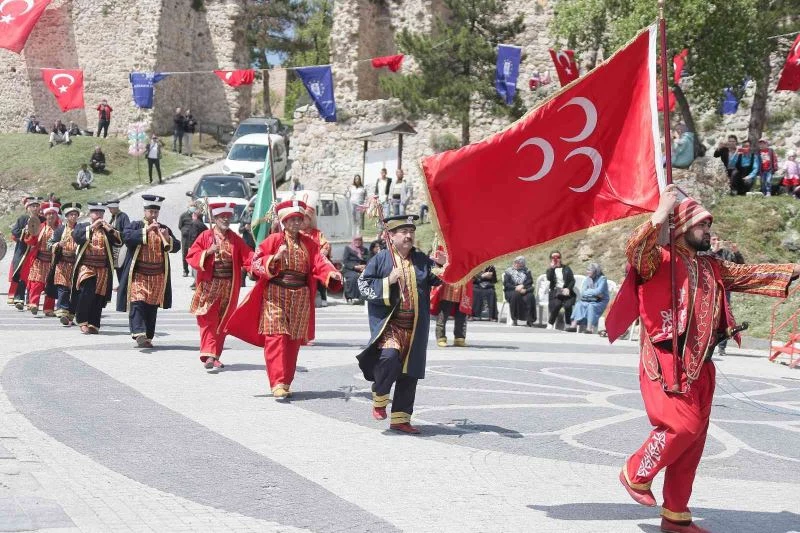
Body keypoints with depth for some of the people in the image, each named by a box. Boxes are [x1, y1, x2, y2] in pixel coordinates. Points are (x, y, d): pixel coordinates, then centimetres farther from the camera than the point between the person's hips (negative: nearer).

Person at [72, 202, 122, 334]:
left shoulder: (108, 229, 16)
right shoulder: (82, 226, 11)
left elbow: (119, 242, 3)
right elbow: (76, 237, -10)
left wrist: (110, 229, -10)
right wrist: (92, 227, -14)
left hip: (103, 268, 3)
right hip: (86, 265, -2)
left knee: (99, 297, 1)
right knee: (87, 292, -19)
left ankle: (93, 324, 10)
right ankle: (83, 321, -8)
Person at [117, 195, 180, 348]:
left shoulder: (164, 229, 14)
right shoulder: (136, 225, 4)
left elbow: (176, 247, 5)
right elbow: (126, 237, -16)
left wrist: (167, 238, -15)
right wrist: (146, 230, -23)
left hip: (158, 276, 3)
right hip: (138, 274, -3)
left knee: (152, 308, 6)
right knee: (137, 303, -17)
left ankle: (148, 338, 12)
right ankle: (139, 333, -26)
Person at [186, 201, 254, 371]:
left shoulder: (235, 239, 8)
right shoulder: (205, 237, 0)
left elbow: (247, 256, 2)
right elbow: (191, 257, -4)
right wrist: (208, 252, -18)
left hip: (229, 288, 3)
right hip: (209, 286, -3)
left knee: (223, 322, 8)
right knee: (209, 320, -9)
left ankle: (215, 355, 19)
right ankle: (209, 355, -16)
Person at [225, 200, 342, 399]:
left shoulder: (309, 243, 9)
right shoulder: (274, 240, -2)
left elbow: (320, 263, -2)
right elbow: (256, 263, -5)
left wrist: (332, 274, -22)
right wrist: (274, 258, -22)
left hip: (300, 298, 4)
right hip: (275, 296, -4)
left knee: (293, 341, 8)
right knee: (277, 338, -11)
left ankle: (286, 382, 18)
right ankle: (278, 384, -13)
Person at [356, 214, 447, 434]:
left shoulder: (421, 260, 9)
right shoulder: (381, 259, 0)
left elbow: (436, 280, 12)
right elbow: (363, 284, -1)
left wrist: (440, 265, -8)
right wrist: (388, 281, -14)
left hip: (415, 327, 4)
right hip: (388, 323, -4)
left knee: (409, 374, 7)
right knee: (389, 357, -29)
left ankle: (400, 418, 19)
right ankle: (379, 399, -2)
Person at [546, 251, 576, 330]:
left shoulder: (567, 269, 19)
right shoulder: (550, 270, 19)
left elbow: (572, 280, 7)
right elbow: (549, 278, -4)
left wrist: (568, 288, -11)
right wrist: (552, 267, -2)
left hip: (566, 292, 1)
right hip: (556, 292, 0)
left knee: (568, 305, -31)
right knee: (557, 304, -32)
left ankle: (568, 325, -18)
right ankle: (550, 324, -20)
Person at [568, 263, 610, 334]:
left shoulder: (602, 279, -10)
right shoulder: (587, 279, 7)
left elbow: (599, 291, -23)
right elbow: (583, 293, -2)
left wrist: (588, 292, -8)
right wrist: (594, 293, -13)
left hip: (600, 301, -6)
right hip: (589, 301, 6)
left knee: (591, 306, -34)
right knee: (578, 304, -19)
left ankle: (589, 328, -42)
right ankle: (574, 325, -29)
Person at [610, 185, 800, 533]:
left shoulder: (712, 268, 16)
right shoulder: (660, 260, -8)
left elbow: (750, 275, 21)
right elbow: (634, 250, -29)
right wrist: (662, 212, -30)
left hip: (700, 366, 8)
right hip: (667, 364, -8)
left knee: (693, 438, 9)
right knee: (683, 426, -17)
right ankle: (635, 474, 8)